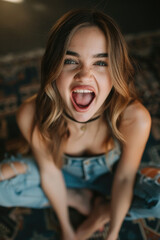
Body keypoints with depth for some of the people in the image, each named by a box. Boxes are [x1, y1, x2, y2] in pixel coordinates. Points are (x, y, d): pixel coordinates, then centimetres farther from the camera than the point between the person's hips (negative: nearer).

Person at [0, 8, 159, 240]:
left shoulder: (135, 119, -36)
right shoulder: (31, 116, -32)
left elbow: (124, 177, -19)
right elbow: (49, 172, -17)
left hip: (108, 174, -1)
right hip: (64, 170, 2)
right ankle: (78, 199, 0)